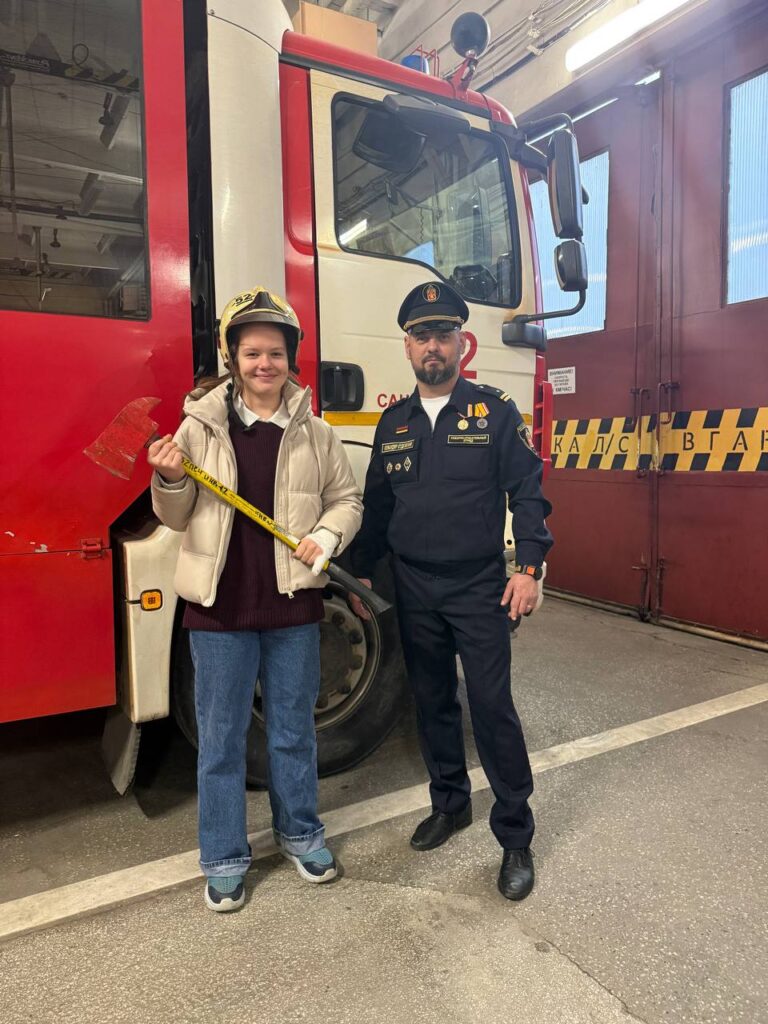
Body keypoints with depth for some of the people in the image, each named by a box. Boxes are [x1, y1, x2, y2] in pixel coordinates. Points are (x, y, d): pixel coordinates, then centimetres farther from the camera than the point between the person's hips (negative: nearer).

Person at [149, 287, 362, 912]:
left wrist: (328, 535, -11)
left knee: (294, 730, 16)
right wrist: (170, 481, -18)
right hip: (220, 605, -1)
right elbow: (177, 516, 2)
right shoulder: (200, 425, -1)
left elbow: (347, 498, 8)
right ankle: (225, 859, 31)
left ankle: (300, 833, 39)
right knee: (221, 737, 11)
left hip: (293, 604, 1)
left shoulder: (314, 433, 2)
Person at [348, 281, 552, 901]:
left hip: (479, 587, -4)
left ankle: (516, 837, 16)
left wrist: (529, 568, -13)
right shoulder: (393, 423, 8)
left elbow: (527, 491, -5)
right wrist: (361, 573, 13)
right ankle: (450, 803, 35)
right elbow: (376, 505, 13)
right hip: (414, 589, 4)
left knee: (492, 705, -1)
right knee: (432, 703, 14)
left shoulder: (495, 411, -2)